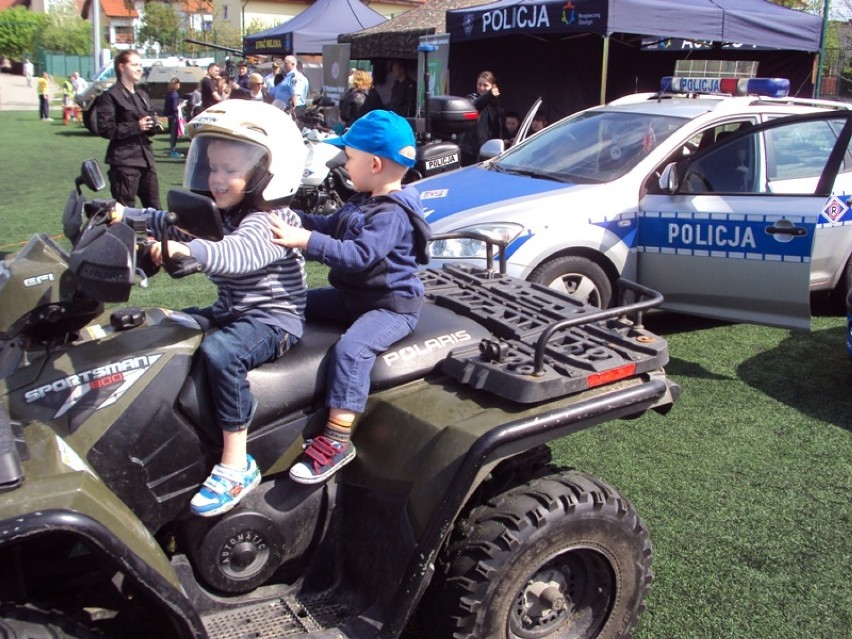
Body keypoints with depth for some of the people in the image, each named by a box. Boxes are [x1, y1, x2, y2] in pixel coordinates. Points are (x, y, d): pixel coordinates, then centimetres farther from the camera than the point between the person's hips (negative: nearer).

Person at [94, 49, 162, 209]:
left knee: (154, 208, 13)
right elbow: (105, 129, -13)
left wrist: (155, 126, 2)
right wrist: (136, 127, -18)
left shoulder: (142, 94, 18)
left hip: (146, 158, 7)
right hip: (124, 161, -7)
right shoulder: (111, 95, -6)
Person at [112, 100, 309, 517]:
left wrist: (188, 250, -55)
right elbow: (170, 222, 15)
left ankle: (237, 466, -27)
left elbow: (240, 252, -39)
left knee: (219, 352, -35)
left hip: (274, 318, -10)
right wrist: (125, 215, 1)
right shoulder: (217, 214, 12)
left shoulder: (271, 221, -19)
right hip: (229, 312, 10)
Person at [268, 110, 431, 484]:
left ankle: (337, 440, -33)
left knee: (351, 349, -33)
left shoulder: (391, 214, -22)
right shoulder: (363, 202, 11)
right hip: (354, 295, 11)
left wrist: (307, 241, -39)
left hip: (391, 305, -11)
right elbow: (331, 227, 22)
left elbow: (359, 255, -34)